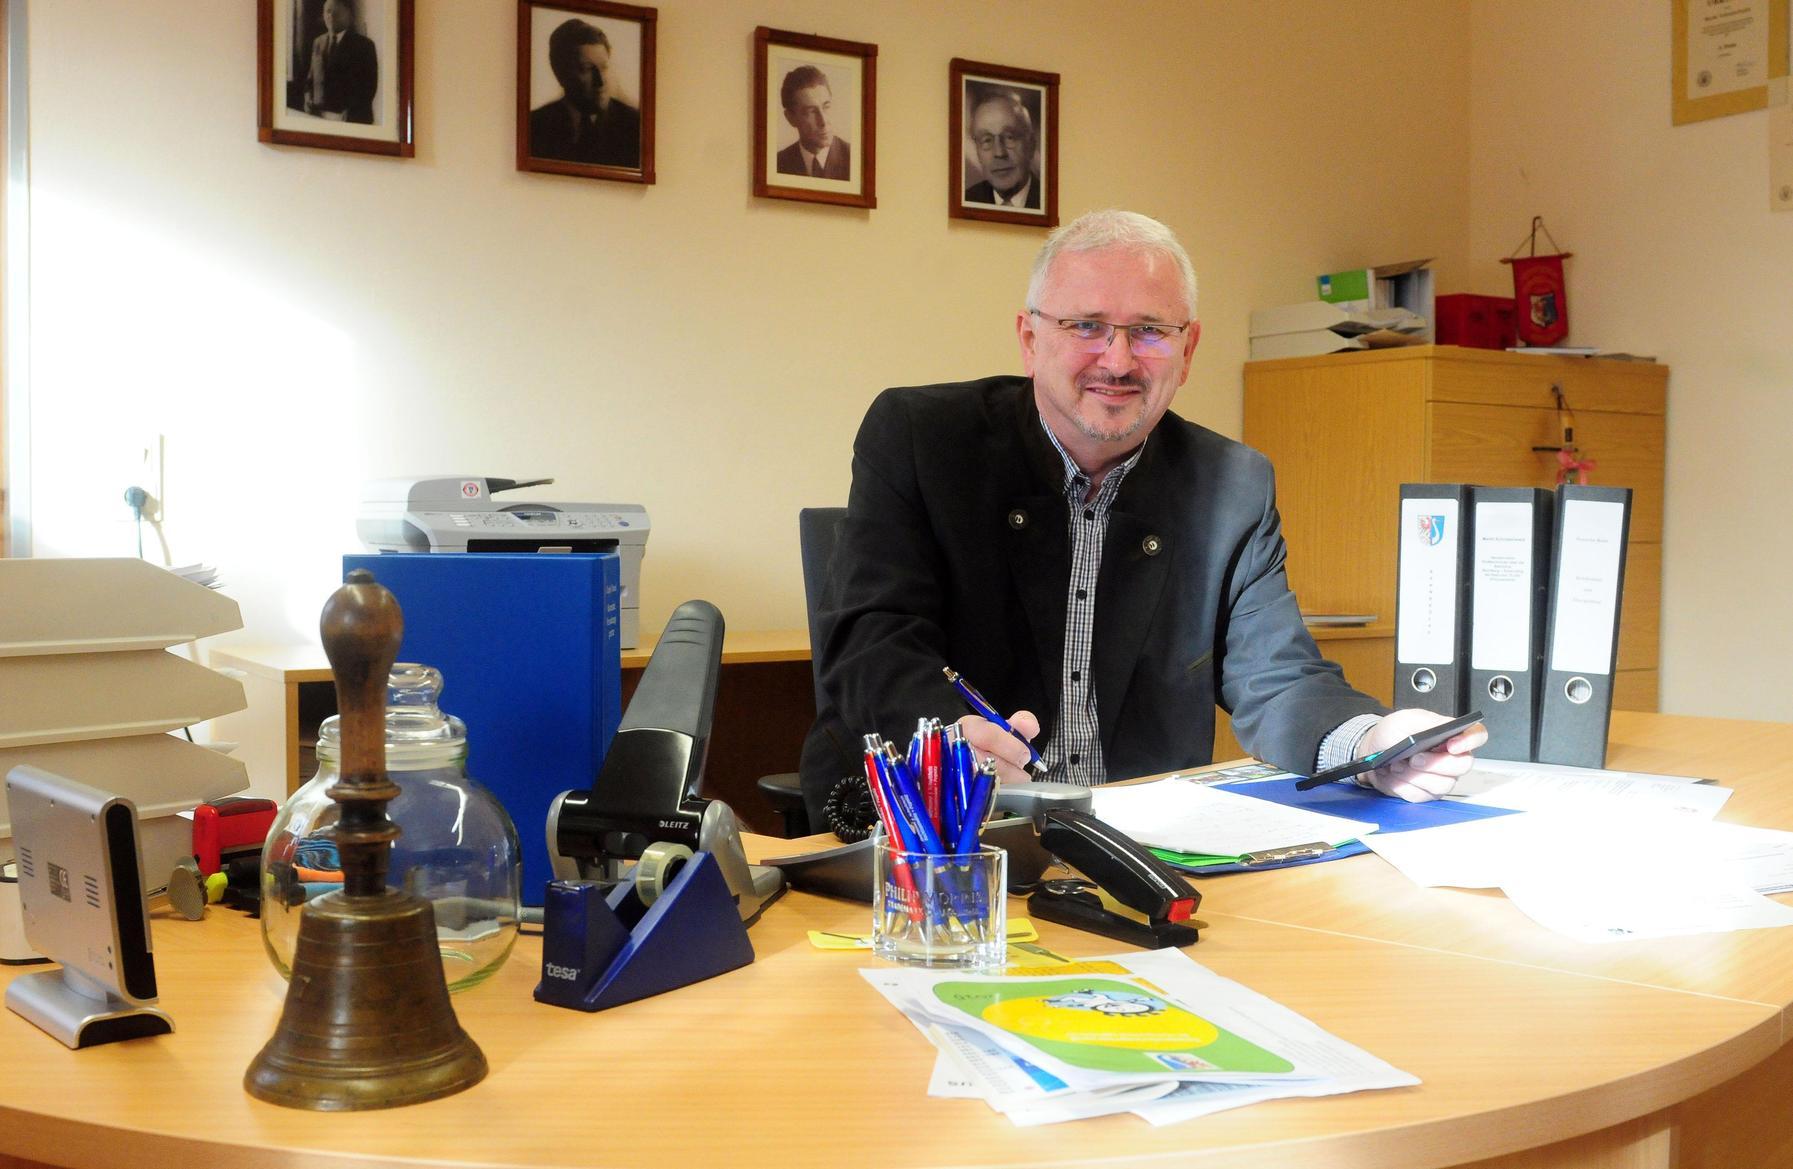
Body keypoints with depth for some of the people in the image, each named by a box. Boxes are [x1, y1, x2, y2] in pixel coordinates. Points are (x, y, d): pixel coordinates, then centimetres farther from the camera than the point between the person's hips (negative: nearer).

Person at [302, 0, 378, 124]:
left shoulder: (363, 45, -2)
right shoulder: (318, 43, 15)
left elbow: (369, 85, -7)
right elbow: (311, 79, 20)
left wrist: (349, 112, -14)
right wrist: (309, 102, 2)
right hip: (318, 115, 4)